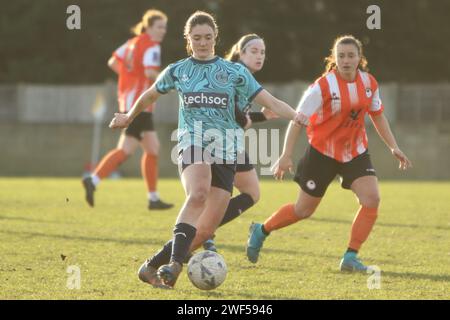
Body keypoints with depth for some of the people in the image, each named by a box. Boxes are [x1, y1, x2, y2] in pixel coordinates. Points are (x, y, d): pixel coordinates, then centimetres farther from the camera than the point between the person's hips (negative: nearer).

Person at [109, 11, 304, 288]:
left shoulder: (235, 72, 7)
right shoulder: (177, 71, 10)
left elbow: (271, 102, 2)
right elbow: (150, 96, 29)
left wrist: (298, 117, -16)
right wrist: (129, 117, 42)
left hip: (225, 152, 2)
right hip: (192, 145, -2)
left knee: (206, 230, -8)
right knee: (198, 193, -36)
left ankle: (155, 266, 8)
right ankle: (175, 264, -43)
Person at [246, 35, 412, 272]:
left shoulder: (369, 83, -4)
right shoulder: (324, 86, -20)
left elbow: (377, 115, 13)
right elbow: (299, 119, -19)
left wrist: (393, 147, 8)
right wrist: (286, 156, -25)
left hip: (355, 152, 4)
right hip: (322, 152, -4)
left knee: (372, 199, -17)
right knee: (304, 210, 5)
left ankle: (350, 258, -9)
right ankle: (261, 231, 32)